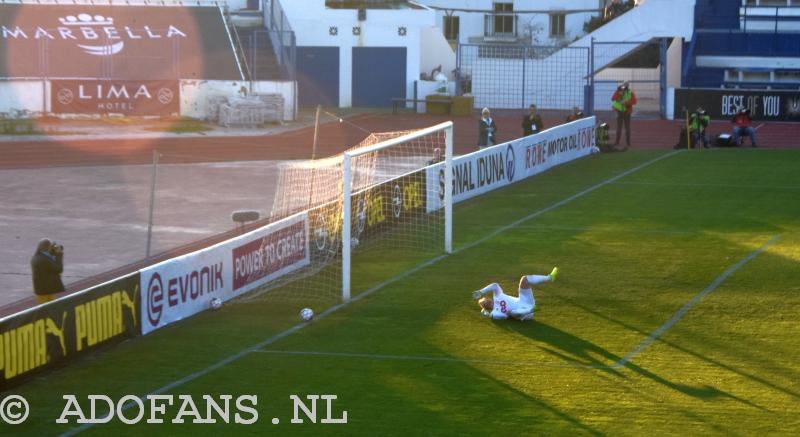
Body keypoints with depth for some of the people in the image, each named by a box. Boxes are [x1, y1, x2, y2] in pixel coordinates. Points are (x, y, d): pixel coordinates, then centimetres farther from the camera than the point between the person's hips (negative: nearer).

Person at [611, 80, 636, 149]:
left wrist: (626, 102, -23)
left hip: (627, 112, -2)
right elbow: (613, 98, -9)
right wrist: (619, 94, -22)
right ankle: (617, 141, 12)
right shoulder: (618, 91, 5)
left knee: (627, 127, -1)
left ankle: (628, 142, 1)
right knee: (619, 127, 7)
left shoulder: (630, 93, 0)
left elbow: (634, 101, -12)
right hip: (619, 111, 2)